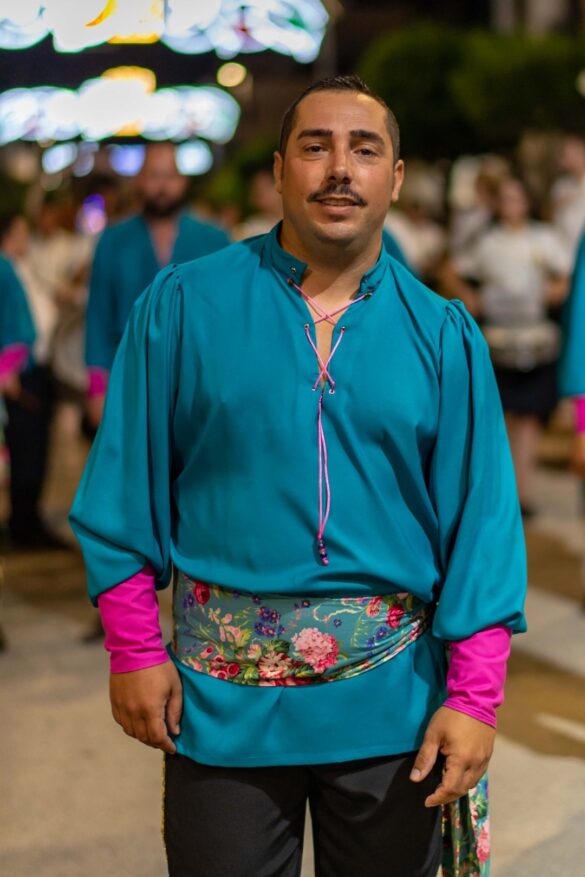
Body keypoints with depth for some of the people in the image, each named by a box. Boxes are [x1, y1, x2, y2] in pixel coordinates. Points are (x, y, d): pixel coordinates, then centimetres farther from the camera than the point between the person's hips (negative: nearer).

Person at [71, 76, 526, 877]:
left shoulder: (444, 335, 0)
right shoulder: (183, 306, -2)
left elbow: (481, 521, -2)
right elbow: (128, 489, 0)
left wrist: (474, 695, -8)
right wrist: (135, 648, -3)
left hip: (389, 699, 1)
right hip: (223, 692, -1)